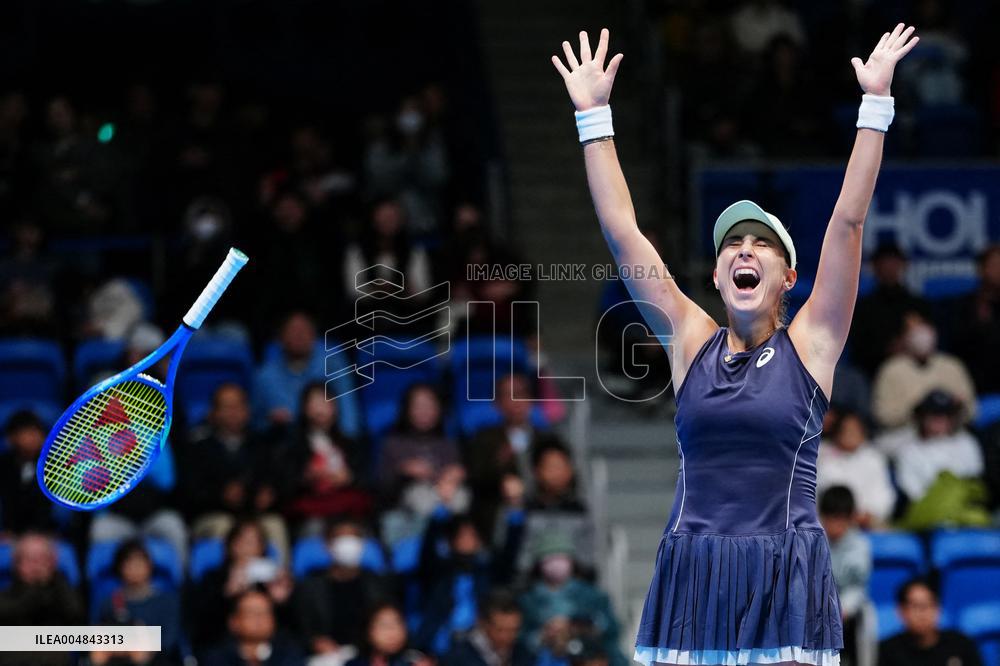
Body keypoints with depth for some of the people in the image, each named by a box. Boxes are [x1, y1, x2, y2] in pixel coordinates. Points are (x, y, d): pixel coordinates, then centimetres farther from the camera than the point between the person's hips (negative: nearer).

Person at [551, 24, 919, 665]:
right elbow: (621, 230, 9)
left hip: (785, 582, -2)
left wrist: (876, 104, -3)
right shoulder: (691, 342, 9)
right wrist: (593, 115, 9)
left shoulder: (809, 344, 4)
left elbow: (848, 221, -1)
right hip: (692, 575, 2)